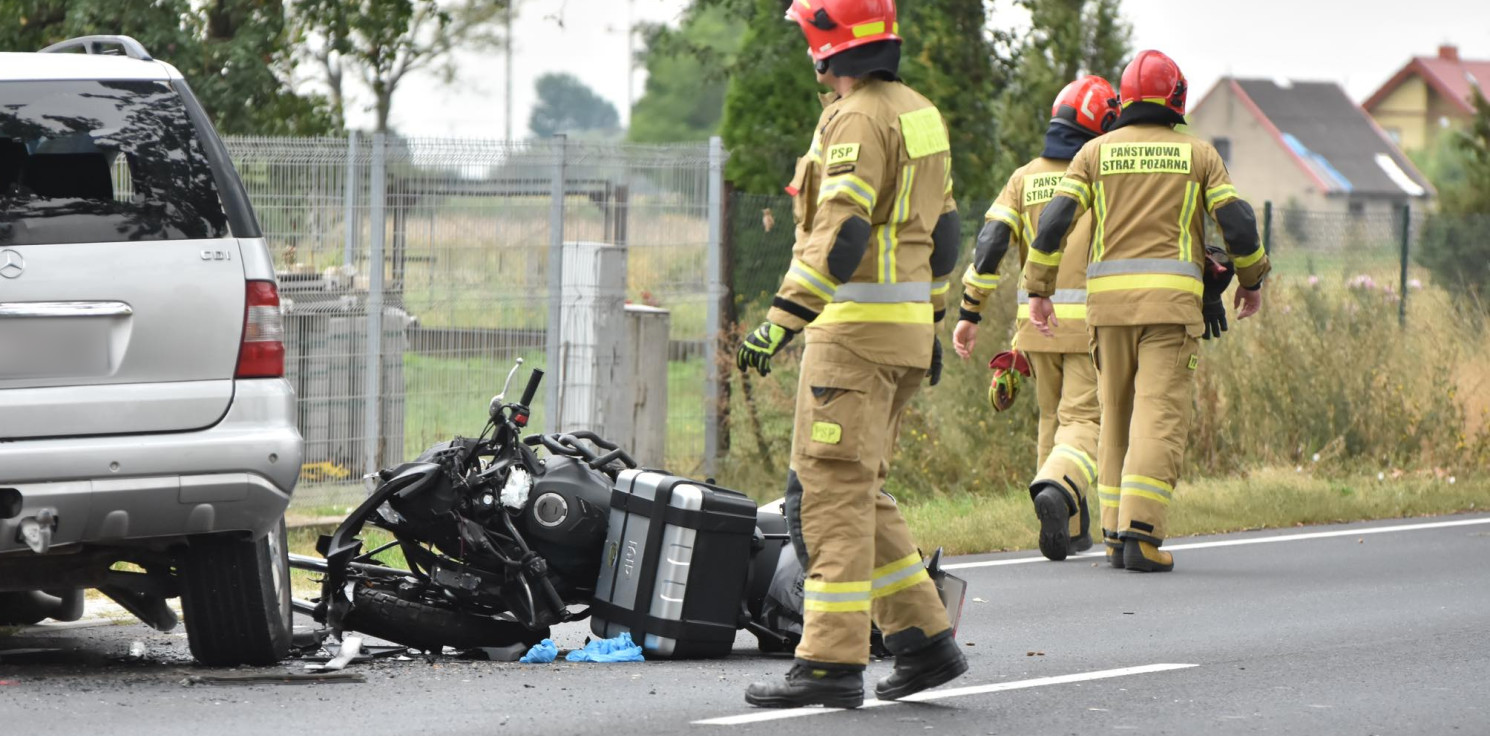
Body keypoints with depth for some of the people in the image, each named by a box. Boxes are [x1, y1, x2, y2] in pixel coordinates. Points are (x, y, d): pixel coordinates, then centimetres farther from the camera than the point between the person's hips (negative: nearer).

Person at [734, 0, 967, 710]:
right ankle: (923, 639, 12)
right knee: (853, 491, 14)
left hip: (855, 329, -10)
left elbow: (841, 233, -22)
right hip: (906, 328, 10)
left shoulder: (857, 119, -13)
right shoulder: (919, 114, 16)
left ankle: (832, 660, -11)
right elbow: (942, 230, 21)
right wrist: (929, 321, 27)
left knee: (834, 491, -9)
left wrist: (782, 318, -23)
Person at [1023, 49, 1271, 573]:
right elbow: (1238, 223, 2)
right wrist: (1252, 280, 18)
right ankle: (1141, 534, -20)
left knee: (1118, 416, 13)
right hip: (1171, 297, -2)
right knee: (1160, 417, -7)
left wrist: (1038, 289, 6)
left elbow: (1055, 219, 0)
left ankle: (1116, 536, 12)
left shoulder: (1097, 152, 10)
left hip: (1108, 295, 2)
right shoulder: (1198, 155, 8)